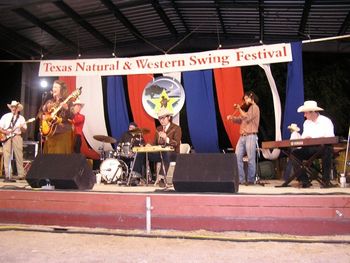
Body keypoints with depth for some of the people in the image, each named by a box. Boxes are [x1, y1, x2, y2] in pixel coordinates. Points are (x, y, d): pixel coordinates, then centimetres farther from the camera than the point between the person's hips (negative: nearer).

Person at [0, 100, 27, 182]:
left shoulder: (21, 118, 13)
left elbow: (24, 130, 10)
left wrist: (22, 128, -11)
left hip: (17, 136, 0)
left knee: (19, 155, -6)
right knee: (7, 156, -6)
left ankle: (21, 174, -3)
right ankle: (7, 176, -6)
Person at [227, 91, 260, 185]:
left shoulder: (254, 107, -1)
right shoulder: (247, 108, 24)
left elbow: (247, 118, -16)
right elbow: (240, 120, 22)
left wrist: (239, 109, -6)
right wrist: (232, 118, 4)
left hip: (250, 136, -8)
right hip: (242, 136, 8)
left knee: (251, 159, -4)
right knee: (237, 157, -1)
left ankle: (250, 180, 2)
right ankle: (240, 179, 2)